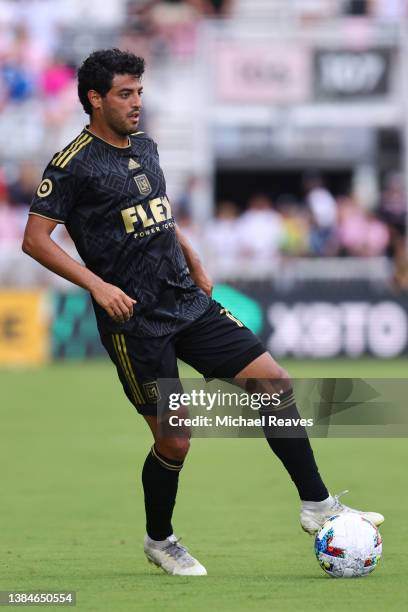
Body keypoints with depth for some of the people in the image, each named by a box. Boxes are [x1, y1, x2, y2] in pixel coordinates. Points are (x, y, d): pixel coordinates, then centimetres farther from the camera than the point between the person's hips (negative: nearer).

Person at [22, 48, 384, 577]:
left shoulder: (145, 147, 12)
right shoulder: (74, 164, -11)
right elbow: (35, 239, -15)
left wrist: (193, 262, 22)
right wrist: (97, 285, -22)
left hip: (187, 303, 7)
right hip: (133, 321, -7)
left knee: (275, 381, -4)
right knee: (174, 441, -3)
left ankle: (316, 504, 3)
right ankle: (159, 541, 23)